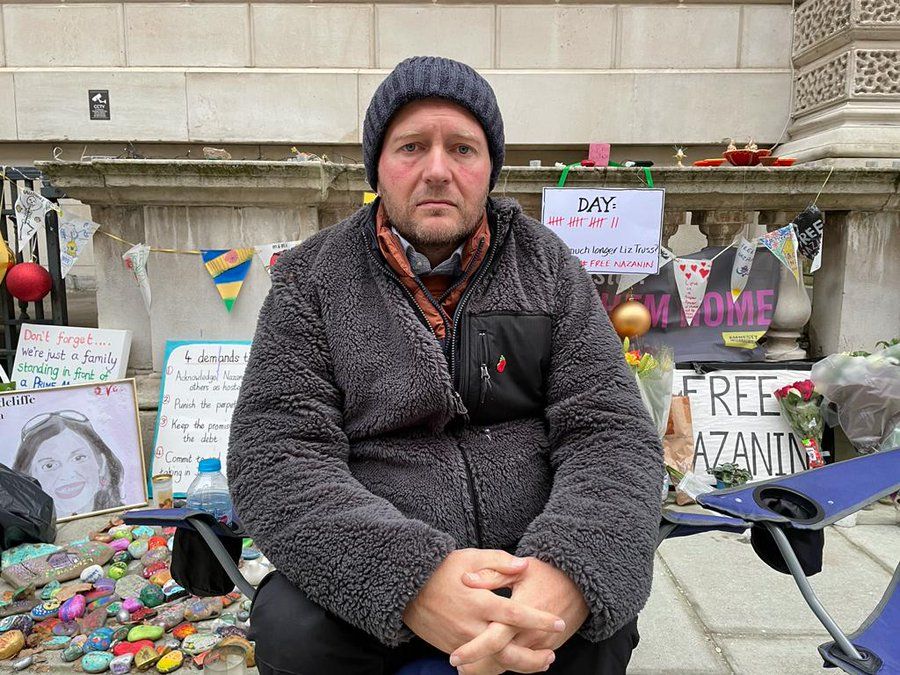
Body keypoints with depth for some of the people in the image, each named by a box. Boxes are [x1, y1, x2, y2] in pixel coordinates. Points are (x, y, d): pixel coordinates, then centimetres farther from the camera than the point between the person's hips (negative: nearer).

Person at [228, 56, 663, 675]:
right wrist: (413, 577, -27)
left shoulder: (547, 265, 2)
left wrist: (570, 571, -26)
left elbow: (611, 431, -5)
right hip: (369, 575, 0)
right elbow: (275, 455, -11)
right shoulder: (312, 280, -2)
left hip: (536, 554, 1)